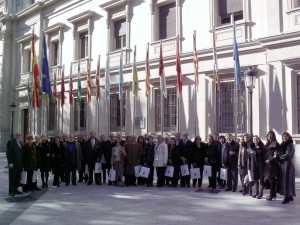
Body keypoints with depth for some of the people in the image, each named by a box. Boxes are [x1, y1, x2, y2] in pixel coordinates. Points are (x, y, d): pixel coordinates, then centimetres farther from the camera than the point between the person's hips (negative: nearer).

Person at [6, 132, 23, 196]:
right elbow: (8, 153, -11)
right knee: (12, 178, 2)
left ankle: (15, 189, 18)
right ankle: (11, 191, 9)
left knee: (18, 178, 9)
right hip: (13, 164, -6)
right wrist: (10, 163, -17)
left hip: (20, 164, 6)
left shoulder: (20, 142, 14)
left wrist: (22, 162, 9)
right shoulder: (10, 142, -7)